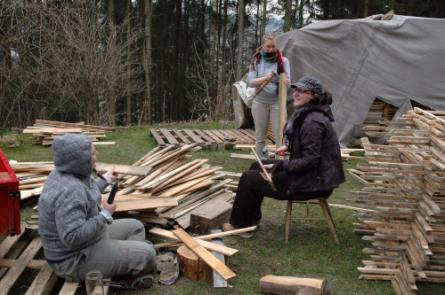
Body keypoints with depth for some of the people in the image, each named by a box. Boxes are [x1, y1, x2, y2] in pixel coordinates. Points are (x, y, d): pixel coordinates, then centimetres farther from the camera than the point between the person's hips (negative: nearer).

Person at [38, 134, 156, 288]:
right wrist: (105, 215, -24)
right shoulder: (69, 191, -31)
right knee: (147, 254, -13)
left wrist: (105, 180, 33)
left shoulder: (67, 174, 1)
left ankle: (135, 271, 4)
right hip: (78, 259, -11)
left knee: (135, 227, 16)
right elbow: (73, 237, -34)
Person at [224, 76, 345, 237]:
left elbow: (310, 160, -26)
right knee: (257, 166, 19)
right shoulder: (306, 114, 8)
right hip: (308, 174, 10)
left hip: (313, 182, -10)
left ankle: (240, 224, 15)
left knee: (248, 178, -3)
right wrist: (289, 147, 17)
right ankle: (251, 218, 27)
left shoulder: (313, 122, -24)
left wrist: (278, 167, -24)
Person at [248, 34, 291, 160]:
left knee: (279, 134, -4)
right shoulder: (256, 61, -1)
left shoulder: (283, 61, -4)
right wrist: (265, 78, -27)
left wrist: (286, 82, -37)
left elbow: (287, 80, -11)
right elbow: (250, 82, -9)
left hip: (277, 102, -2)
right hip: (260, 102, 2)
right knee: (260, 136, 9)